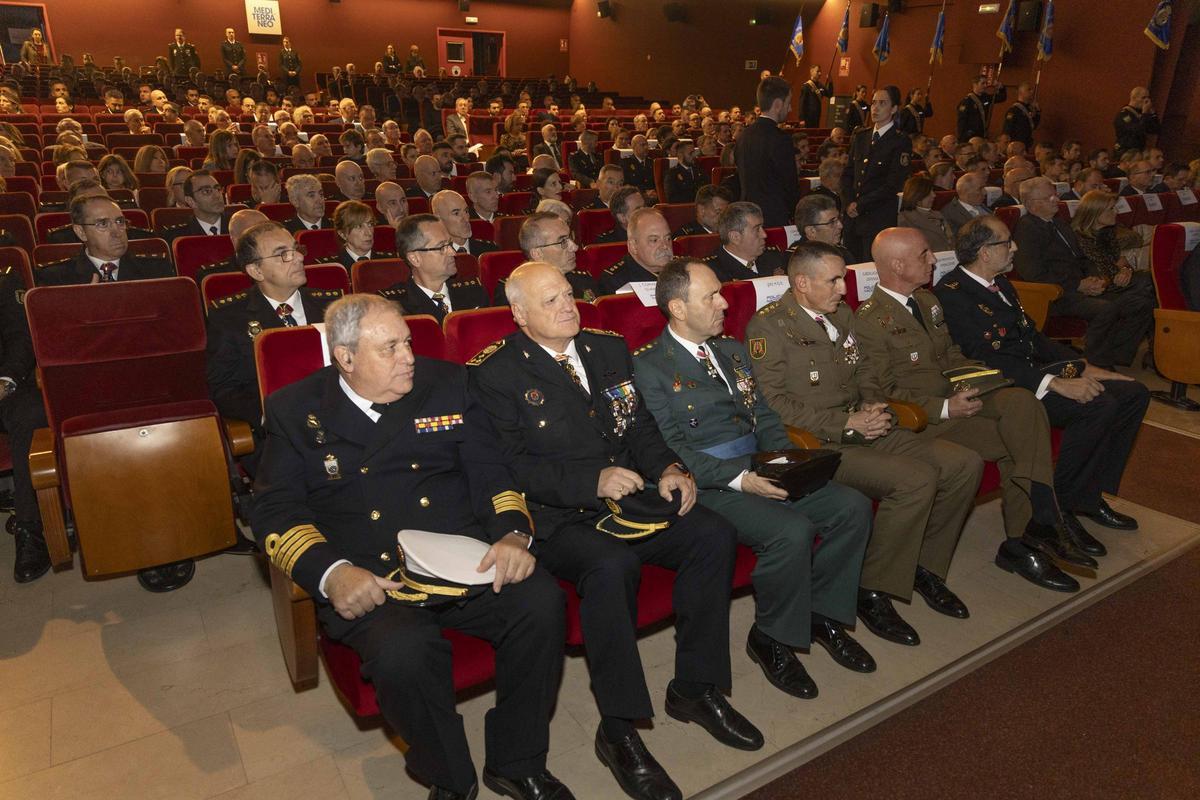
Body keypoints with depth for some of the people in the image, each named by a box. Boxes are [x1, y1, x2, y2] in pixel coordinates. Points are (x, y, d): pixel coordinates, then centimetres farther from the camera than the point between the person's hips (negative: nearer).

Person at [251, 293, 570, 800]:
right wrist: (331, 572, -16)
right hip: (369, 580, -2)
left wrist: (512, 533, -12)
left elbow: (489, 469, 8)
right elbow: (275, 510, 2)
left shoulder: (446, 384, 12)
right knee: (402, 652, -32)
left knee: (542, 603, -24)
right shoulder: (295, 410, 8)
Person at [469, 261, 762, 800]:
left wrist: (668, 468, -4)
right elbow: (514, 468, -13)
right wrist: (594, 481, -23)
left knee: (713, 533, -15)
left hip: (629, 498, 6)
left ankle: (694, 688, 3)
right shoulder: (494, 374, -5)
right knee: (612, 565, -35)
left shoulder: (608, 348, 14)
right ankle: (618, 730, -14)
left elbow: (640, 426, 16)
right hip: (555, 519, -6)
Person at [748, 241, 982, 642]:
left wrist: (874, 406, 1)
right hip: (816, 445, -9)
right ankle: (872, 591, -9)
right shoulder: (768, 326, -10)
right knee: (916, 479, -27)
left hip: (863, 431, 9)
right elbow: (774, 403, -16)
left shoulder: (841, 315, 16)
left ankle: (925, 565, 14)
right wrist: (844, 424, -18)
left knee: (965, 464, -3)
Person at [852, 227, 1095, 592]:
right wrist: (945, 409, -21)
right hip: (920, 417, -8)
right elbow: (885, 393, -14)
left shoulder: (927, 300, 17)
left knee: (1022, 402, -19)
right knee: (1014, 443, -22)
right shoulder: (869, 320, -11)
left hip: (956, 397, 8)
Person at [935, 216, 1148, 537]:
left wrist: (1085, 367, 8)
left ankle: (1090, 495, 10)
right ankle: (1059, 505, -9)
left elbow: (1032, 335, 19)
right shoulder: (951, 292, -15)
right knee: (1098, 406, -27)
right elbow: (986, 358, -23)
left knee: (1134, 393, 1)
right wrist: (1056, 384, -27)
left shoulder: (1000, 282, 16)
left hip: (1034, 370, 10)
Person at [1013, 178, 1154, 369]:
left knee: (1142, 303, -7)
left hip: (1083, 287, 9)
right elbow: (1035, 274, -17)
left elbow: (1081, 257, 27)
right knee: (1105, 309, -33)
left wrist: (1093, 278, 5)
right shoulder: (1026, 229, -8)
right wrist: (1079, 285, -15)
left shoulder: (1058, 223, 23)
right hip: (1059, 295, -9)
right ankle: (1094, 365, -15)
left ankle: (1114, 357, -1)